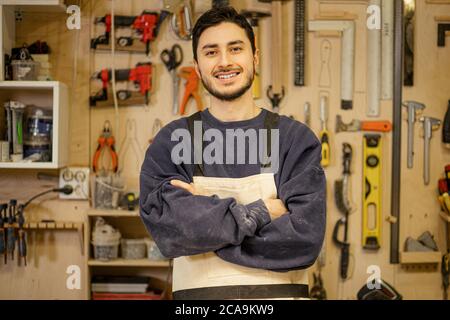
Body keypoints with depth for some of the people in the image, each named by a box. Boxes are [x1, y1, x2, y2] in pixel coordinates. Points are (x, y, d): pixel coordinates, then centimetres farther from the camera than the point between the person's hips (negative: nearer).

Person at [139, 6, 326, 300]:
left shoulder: (296, 139, -4)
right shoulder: (171, 141, -2)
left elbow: (305, 237, -16)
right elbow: (168, 229, -16)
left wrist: (205, 219, -14)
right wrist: (260, 212, -16)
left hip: (280, 293, 0)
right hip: (200, 292, 0)